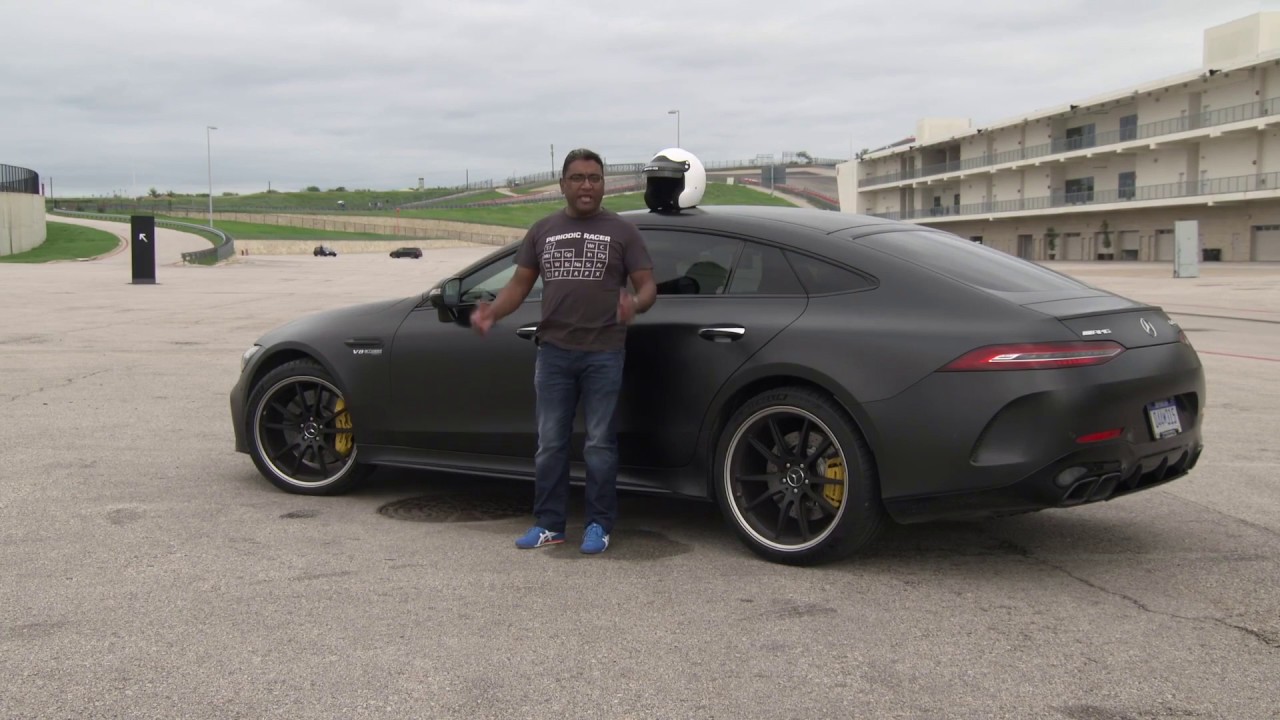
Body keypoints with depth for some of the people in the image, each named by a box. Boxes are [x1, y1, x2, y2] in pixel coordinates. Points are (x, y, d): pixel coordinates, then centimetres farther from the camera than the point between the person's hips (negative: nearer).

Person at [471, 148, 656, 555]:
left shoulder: (622, 232, 5)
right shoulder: (542, 231, 13)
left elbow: (648, 285, 1)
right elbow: (520, 285, 12)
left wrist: (635, 303, -22)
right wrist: (492, 312, -7)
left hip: (604, 353, -3)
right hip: (554, 352, 3)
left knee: (599, 444, 2)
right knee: (550, 443, 7)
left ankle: (599, 526, 13)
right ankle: (548, 524, 17)